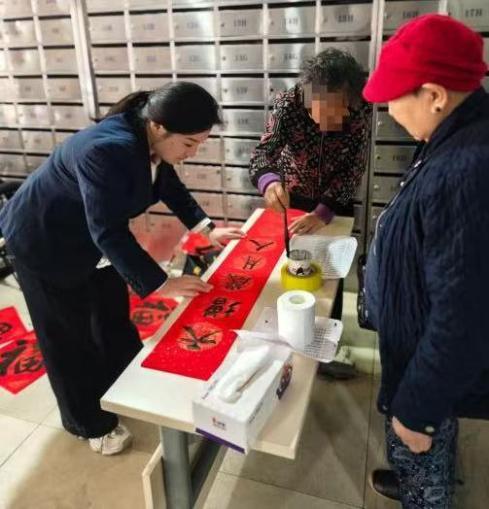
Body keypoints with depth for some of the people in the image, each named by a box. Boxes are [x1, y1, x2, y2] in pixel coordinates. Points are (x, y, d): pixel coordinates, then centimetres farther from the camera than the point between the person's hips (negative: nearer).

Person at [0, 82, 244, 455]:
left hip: (94, 240, 8)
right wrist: (160, 284, -35)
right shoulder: (107, 150, -38)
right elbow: (109, 231, -38)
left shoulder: (151, 141, -11)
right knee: (70, 337, 7)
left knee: (114, 319, 19)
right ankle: (90, 423, 28)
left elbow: (170, 187, 6)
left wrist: (206, 228, -2)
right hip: (45, 243, -8)